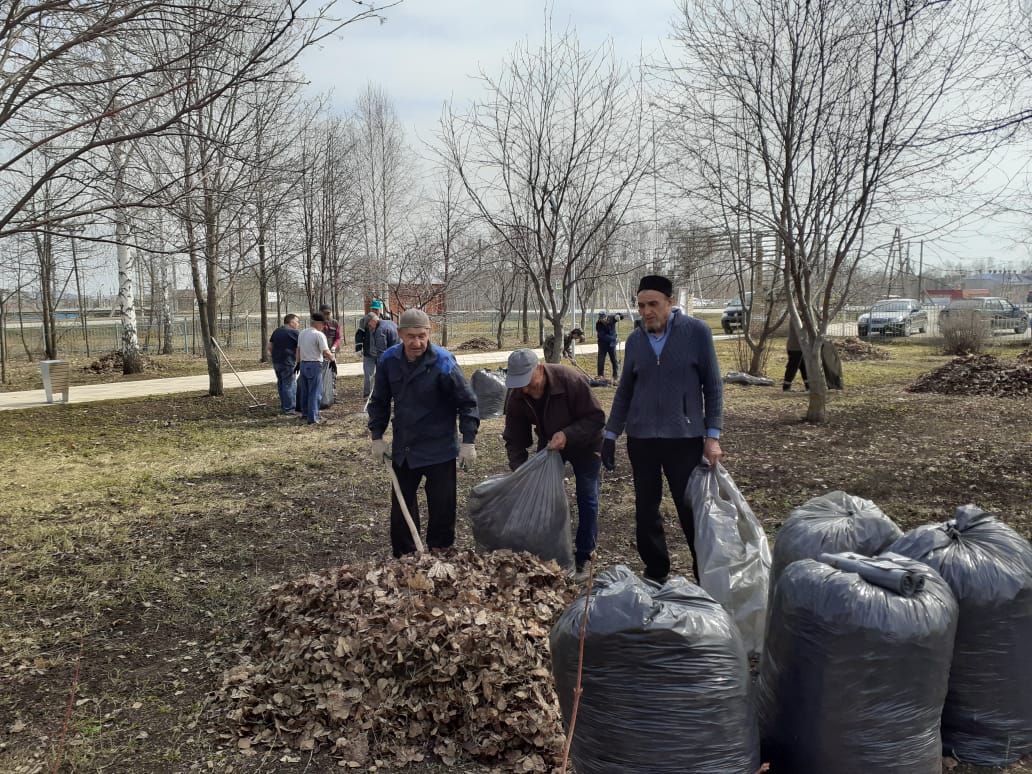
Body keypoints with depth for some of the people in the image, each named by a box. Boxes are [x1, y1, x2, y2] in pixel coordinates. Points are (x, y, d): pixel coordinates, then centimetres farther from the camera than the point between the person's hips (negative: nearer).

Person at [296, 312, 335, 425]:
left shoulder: (302, 333, 9)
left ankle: (305, 413, 30)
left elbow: (298, 350, 15)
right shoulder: (319, 335, -14)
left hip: (303, 364, 7)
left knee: (304, 390, 18)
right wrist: (332, 359, -2)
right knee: (314, 393, -2)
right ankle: (313, 418, -2)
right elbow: (326, 352, -19)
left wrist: (299, 363, 23)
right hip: (315, 365, -7)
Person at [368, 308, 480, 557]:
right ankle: (402, 557, 30)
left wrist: (468, 441, -13)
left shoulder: (443, 362, -18)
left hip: (439, 450, -4)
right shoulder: (388, 360, -6)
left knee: (442, 507, 4)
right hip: (403, 449, 4)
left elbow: (467, 402, -10)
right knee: (400, 505, 14)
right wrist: (377, 437, 4)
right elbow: (379, 401, 8)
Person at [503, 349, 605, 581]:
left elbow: (597, 417, -29)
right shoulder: (516, 396, -20)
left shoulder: (570, 380, -35)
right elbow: (514, 439, -11)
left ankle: (582, 559, 8)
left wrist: (568, 435, -42)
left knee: (587, 500, -4)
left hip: (584, 444, -4)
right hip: (548, 445, 4)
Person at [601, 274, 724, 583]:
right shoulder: (634, 341, 6)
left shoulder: (697, 332, -5)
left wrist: (713, 435, -9)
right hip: (641, 438, 4)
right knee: (645, 511, 9)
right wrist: (611, 434, 10)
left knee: (692, 511, 1)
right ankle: (656, 573, 24)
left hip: (685, 438, -4)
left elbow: (712, 385, -3)